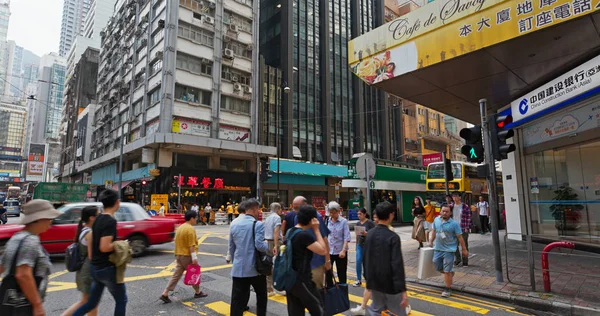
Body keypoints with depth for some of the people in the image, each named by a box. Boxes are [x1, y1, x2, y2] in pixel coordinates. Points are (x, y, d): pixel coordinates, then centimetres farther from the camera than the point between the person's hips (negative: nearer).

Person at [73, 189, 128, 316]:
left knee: (92, 302, 20)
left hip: (95, 268, 8)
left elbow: (95, 242, 15)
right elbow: (104, 247, -27)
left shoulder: (98, 219, 6)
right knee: (121, 300, 10)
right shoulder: (111, 221, -21)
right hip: (107, 268, -8)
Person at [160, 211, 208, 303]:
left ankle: (165, 294, 3)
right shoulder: (190, 229, -17)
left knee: (176, 275, 9)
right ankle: (198, 292, 20)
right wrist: (194, 257, -21)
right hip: (187, 256, -8)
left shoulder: (180, 228, 12)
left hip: (178, 255, 8)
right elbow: (191, 245, -21)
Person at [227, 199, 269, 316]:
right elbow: (259, 245, -21)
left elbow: (231, 247, 13)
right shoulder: (258, 224, -12)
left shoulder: (234, 224, 6)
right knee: (261, 295, 19)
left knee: (237, 300, 5)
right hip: (255, 268, -4)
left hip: (238, 268, 4)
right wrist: (267, 247, 1)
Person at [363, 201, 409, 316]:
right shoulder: (393, 237, -18)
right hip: (390, 284, -6)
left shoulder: (369, 234, 1)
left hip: (374, 282, 6)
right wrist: (403, 290, -18)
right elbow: (397, 265, -21)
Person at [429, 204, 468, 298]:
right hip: (438, 249, 5)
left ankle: (448, 289, 17)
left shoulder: (454, 223, -13)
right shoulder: (436, 220, 1)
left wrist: (464, 249, -6)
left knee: (447, 271, -1)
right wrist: (431, 242, 18)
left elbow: (460, 237, -9)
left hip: (449, 250, -5)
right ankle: (450, 274, 46)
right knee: (438, 267, 17)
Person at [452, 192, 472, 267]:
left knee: (464, 245, 6)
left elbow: (468, 218, -6)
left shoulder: (465, 206, -6)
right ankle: (458, 258, 26)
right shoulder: (451, 207, 6)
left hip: (463, 229, -4)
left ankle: (465, 261, 18)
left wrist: (467, 228, -11)